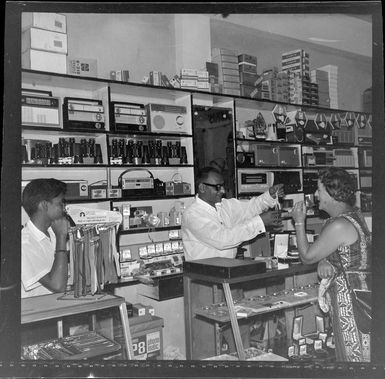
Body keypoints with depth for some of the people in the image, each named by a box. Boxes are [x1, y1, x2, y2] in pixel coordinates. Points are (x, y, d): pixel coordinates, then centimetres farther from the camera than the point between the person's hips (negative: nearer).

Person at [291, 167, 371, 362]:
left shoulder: (339, 225, -25)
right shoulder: (353, 214, 7)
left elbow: (307, 256, -14)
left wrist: (299, 221, -7)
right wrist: (324, 263, -7)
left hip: (349, 297, -10)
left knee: (353, 354, 2)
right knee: (359, 351, 18)